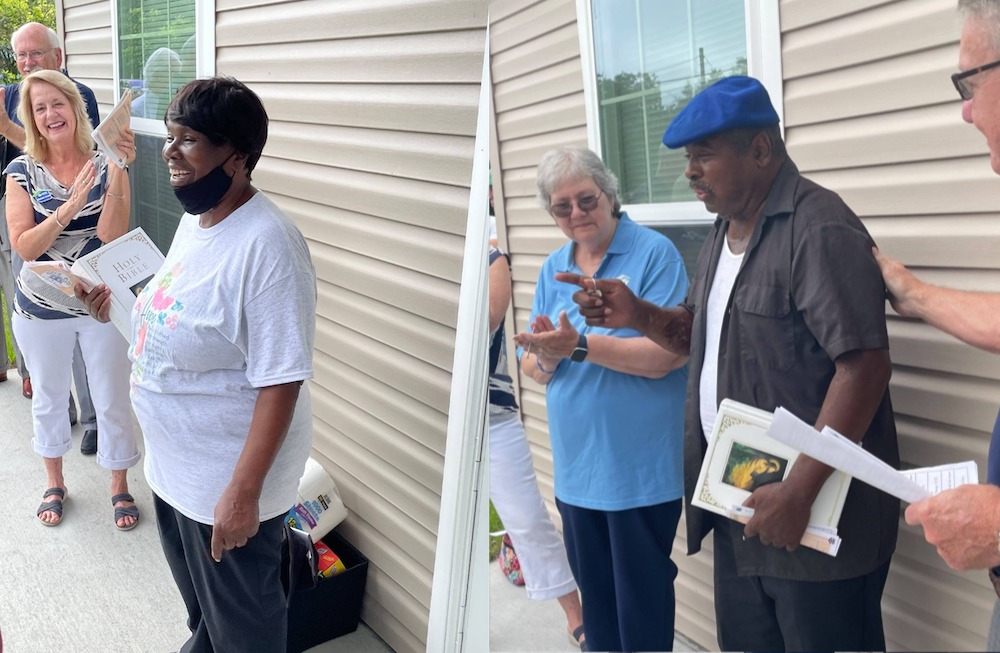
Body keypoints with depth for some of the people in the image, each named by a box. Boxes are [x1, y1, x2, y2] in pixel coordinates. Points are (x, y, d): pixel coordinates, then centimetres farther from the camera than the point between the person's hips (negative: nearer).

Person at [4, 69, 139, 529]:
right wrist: (70, 207, -27)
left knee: (112, 402, 9)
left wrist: (117, 170, -29)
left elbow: (112, 236, -21)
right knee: (49, 399, 20)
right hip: (42, 310, 1)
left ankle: (119, 487, 31)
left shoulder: (105, 165, -8)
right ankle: (55, 483, 42)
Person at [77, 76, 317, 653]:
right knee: (200, 602, 31)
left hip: (227, 480, -8)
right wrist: (119, 301, 1)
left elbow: (280, 381, -28)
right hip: (174, 462, 9)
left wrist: (244, 492, -26)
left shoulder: (266, 244, -28)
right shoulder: (194, 218, 2)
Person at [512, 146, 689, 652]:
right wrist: (546, 356, -16)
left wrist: (579, 345, -24)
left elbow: (665, 355, -22)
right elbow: (532, 370, 6)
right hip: (576, 467, 6)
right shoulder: (553, 269, 8)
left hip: (640, 468, -6)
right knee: (593, 595, 20)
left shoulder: (655, 254, -11)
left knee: (643, 600, 9)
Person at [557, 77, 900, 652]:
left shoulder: (819, 230, -17)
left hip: (818, 517, -8)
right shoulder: (725, 231, 12)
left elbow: (865, 366, -23)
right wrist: (639, 315, 1)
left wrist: (800, 491, -24)